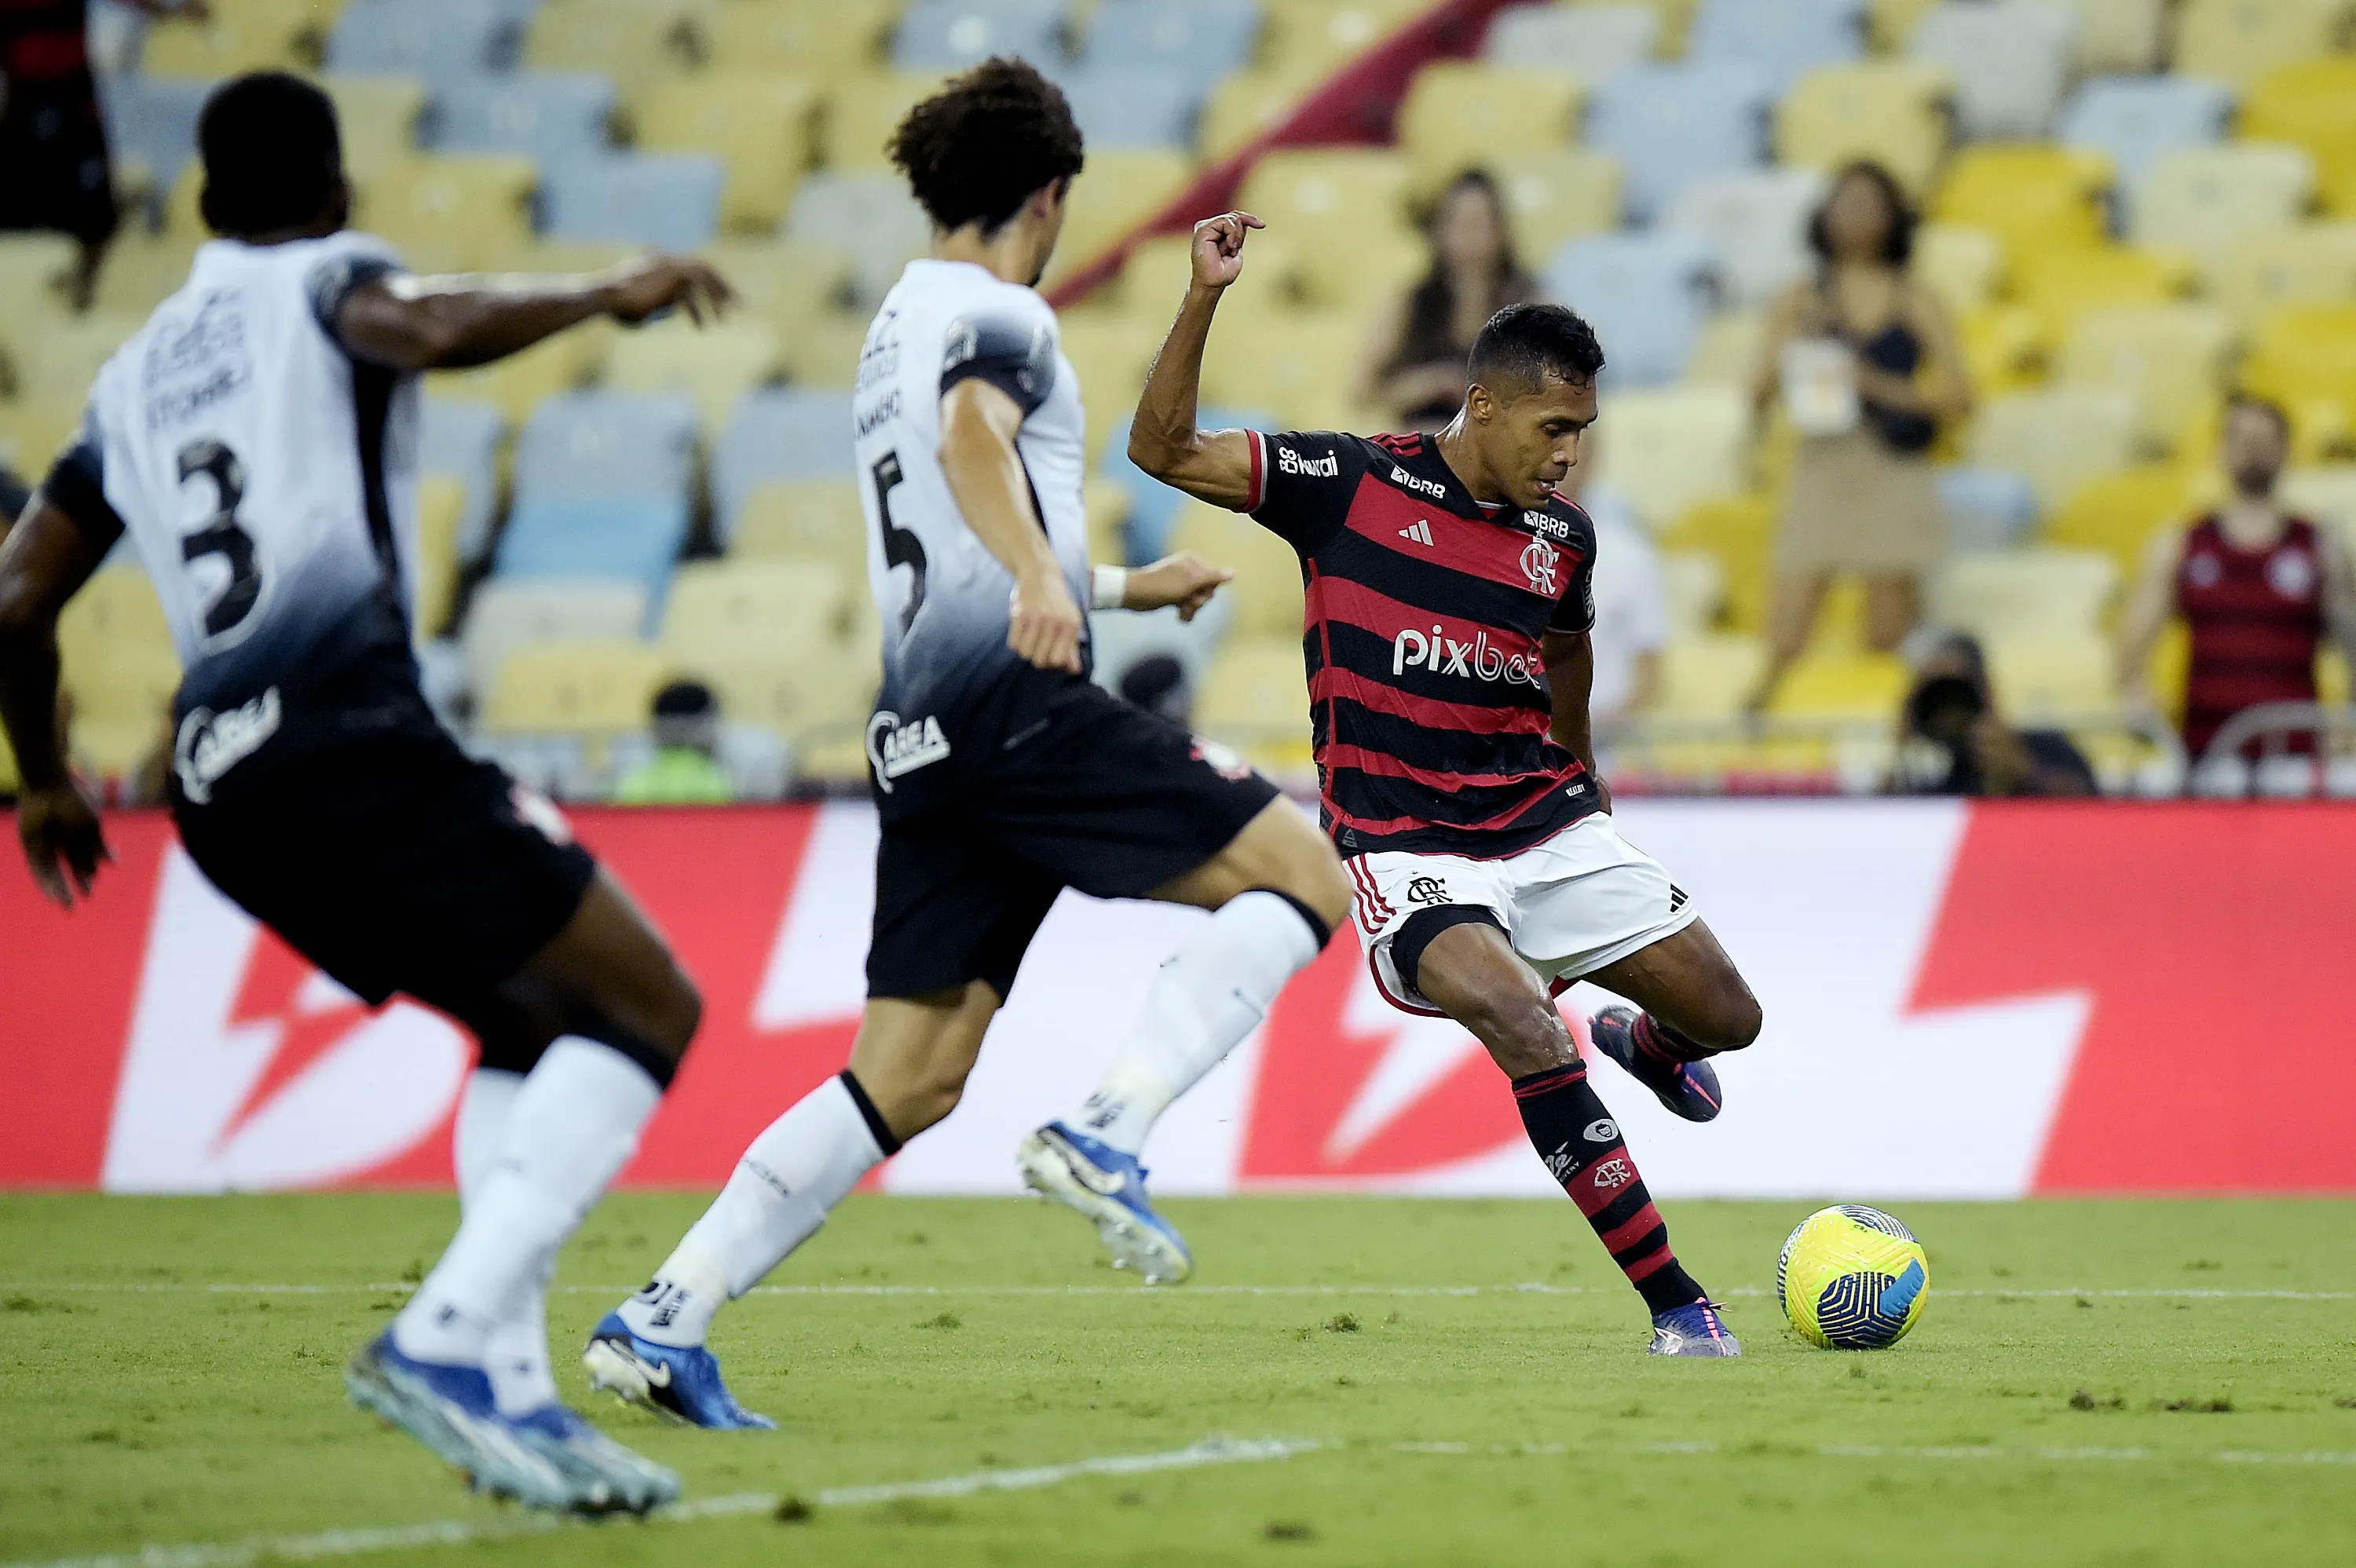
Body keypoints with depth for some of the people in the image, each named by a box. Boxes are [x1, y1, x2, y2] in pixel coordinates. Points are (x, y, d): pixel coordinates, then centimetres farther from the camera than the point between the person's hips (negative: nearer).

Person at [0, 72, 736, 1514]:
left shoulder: (135, 378, 24)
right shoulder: (326, 281, 7)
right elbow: (434, 330, -18)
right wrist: (606, 297, -6)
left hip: (223, 788, 8)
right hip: (351, 734, -7)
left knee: (534, 1029, 22)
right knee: (645, 1010, -4)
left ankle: (506, 1386, 6)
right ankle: (449, 1340, -20)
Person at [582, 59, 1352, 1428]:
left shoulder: (900, 324, 27)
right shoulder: (998, 314, -2)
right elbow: (970, 438, -26)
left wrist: (1122, 585, 50)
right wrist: (1041, 577, -44)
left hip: (927, 735, 9)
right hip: (1017, 702, -9)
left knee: (909, 1078, 6)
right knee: (1305, 874, -6)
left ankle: (665, 1318, -1)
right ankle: (1106, 1135, -20)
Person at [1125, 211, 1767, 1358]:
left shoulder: (1564, 538, 5)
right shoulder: (1349, 483, -7)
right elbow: (1164, 450, -9)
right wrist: (1204, 299, -19)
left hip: (1548, 826, 5)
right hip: (1410, 853, -5)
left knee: (1727, 1017, 1)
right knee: (1532, 1039, -27)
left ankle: (1644, 1043, 42)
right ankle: (1674, 1305, -22)